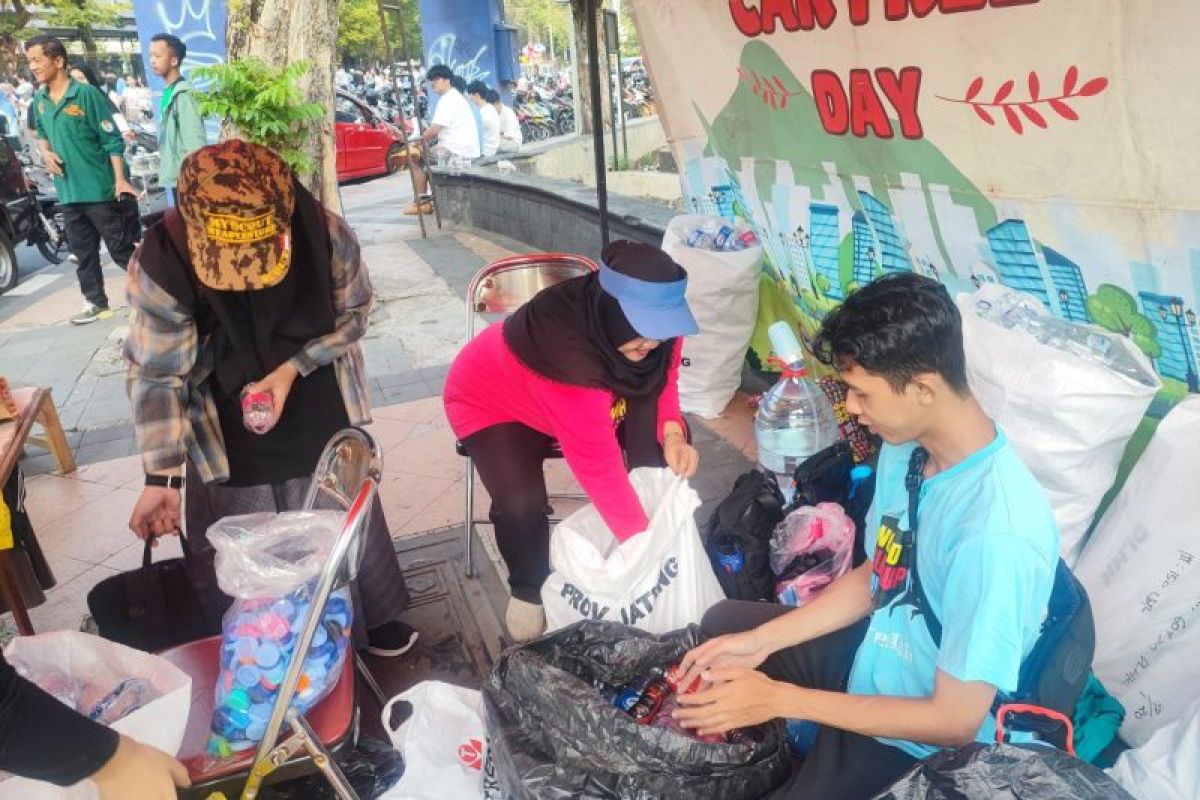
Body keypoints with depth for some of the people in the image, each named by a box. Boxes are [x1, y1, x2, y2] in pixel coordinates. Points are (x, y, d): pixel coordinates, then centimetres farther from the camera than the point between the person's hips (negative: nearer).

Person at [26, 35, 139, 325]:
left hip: (99, 188, -6)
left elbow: (112, 139, -11)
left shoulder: (87, 94, -11)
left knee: (121, 248, -1)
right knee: (83, 252, 12)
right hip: (68, 191, 7)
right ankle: (96, 302, 22)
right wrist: (46, 152, 3)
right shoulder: (39, 100, 9)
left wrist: (119, 179, -17)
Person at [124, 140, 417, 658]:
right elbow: (155, 377, -19)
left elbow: (354, 314, -7)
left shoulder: (326, 233, -24)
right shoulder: (160, 265, -26)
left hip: (325, 427, 2)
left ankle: (370, 619, 46)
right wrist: (159, 478, -24)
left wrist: (292, 368, -20)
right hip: (232, 448, -1)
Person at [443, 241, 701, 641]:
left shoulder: (655, 322, -24)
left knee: (656, 446, -17)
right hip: (494, 402, -6)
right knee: (521, 502, -28)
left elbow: (661, 379, -5)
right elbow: (599, 466, -41)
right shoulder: (566, 353, -44)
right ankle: (529, 589, 3)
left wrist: (672, 434, -25)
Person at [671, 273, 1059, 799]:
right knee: (722, 623, 18)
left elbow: (955, 721, -27)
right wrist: (762, 641, -4)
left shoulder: (996, 533, -36)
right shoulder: (907, 448, -10)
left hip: (920, 741, -7)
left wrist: (779, 699, -24)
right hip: (873, 652, 8)